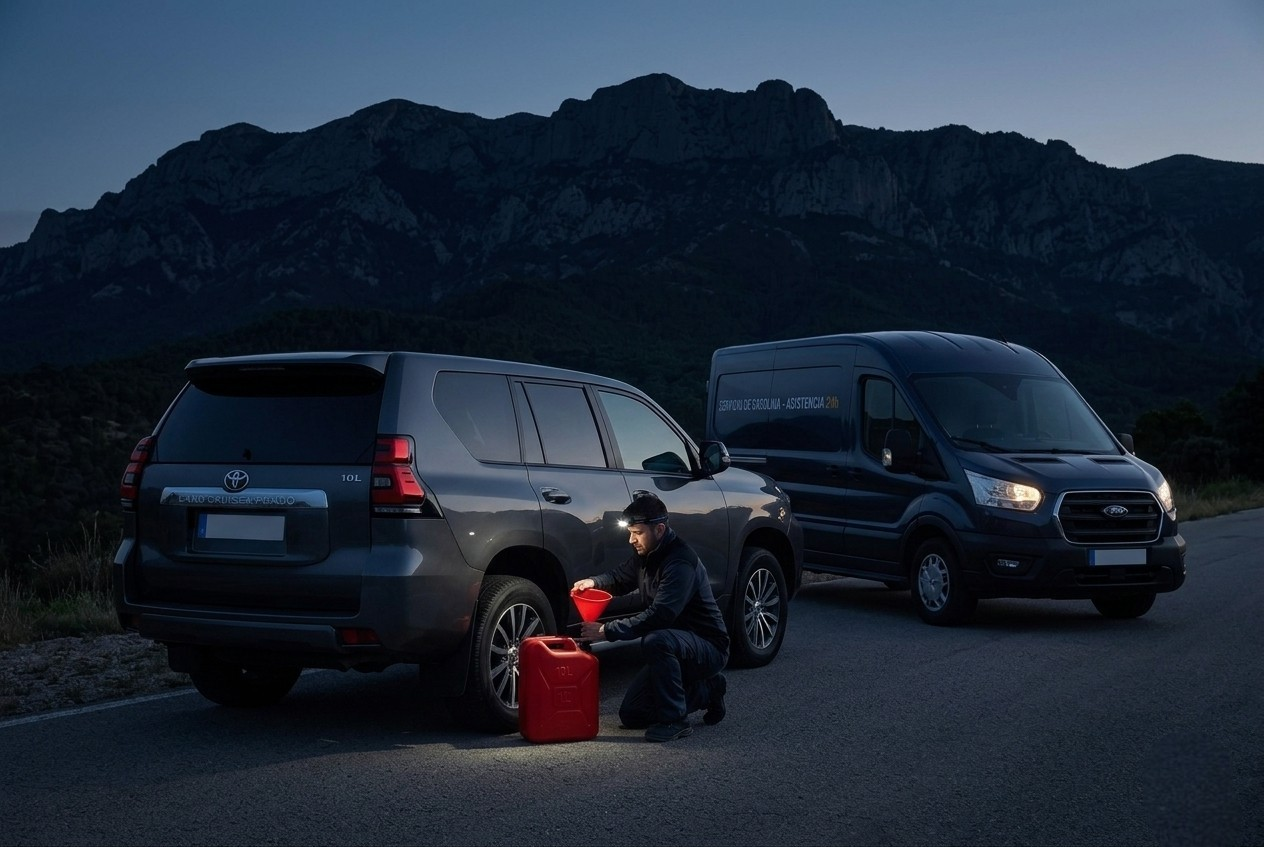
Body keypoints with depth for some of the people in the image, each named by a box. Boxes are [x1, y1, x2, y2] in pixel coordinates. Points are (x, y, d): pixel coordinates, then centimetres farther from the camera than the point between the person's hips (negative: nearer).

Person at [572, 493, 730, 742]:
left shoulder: (681, 562, -26)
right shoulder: (647, 554, 3)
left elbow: (658, 616, -33)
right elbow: (621, 577, 20)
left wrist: (607, 631, -32)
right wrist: (594, 582, -3)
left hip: (709, 648, -9)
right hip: (675, 644, 9)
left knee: (655, 641, -38)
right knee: (631, 714, 6)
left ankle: (674, 720, -22)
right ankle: (707, 690, 19)